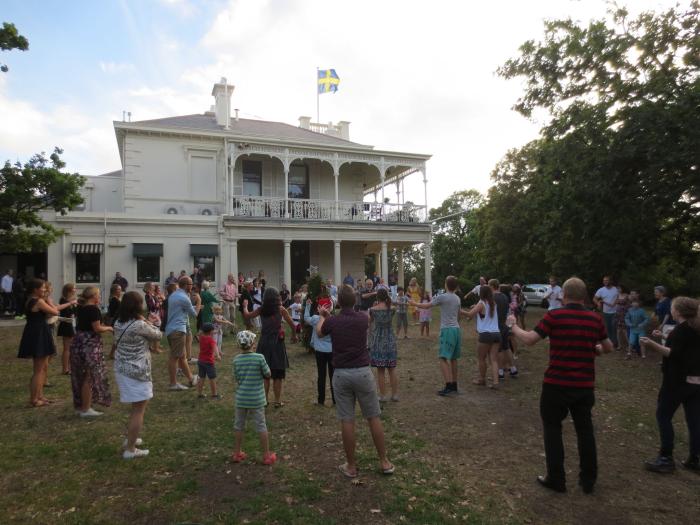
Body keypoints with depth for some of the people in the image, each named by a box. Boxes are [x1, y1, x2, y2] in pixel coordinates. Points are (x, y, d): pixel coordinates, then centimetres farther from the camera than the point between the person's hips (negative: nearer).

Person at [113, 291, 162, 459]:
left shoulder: (118, 323, 3)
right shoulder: (140, 325, -21)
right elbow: (158, 335, -7)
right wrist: (146, 321, 3)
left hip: (121, 369, 9)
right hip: (137, 372, -8)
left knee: (137, 407, 25)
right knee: (139, 410, 3)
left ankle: (130, 438, 36)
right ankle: (130, 449, 9)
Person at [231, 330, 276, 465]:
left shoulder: (236, 359, -5)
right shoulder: (259, 358, -15)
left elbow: (236, 378, 4)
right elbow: (268, 374, -6)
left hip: (241, 398, 3)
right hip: (257, 399, -3)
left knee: (238, 425, 17)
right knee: (261, 426, 7)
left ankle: (237, 453, 29)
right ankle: (267, 455, 15)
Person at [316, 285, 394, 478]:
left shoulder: (331, 322, -5)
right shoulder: (363, 318, -3)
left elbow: (319, 332, 19)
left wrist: (322, 316, 39)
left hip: (341, 374, 0)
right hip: (362, 372, 1)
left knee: (347, 421, 7)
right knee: (373, 417, 11)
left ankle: (351, 466, 17)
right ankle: (384, 462, 20)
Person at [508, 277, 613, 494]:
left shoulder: (554, 316, -13)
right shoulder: (595, 318, 1)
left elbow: (528, 340, -14)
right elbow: (608, 348, 13)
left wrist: (513, 325, 2)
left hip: (556, 384, -4)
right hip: (584, 386, 4)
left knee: (553, 429, 11)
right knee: (585, 430, 18)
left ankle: (556, 479, 17)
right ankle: (588, 480, 27)